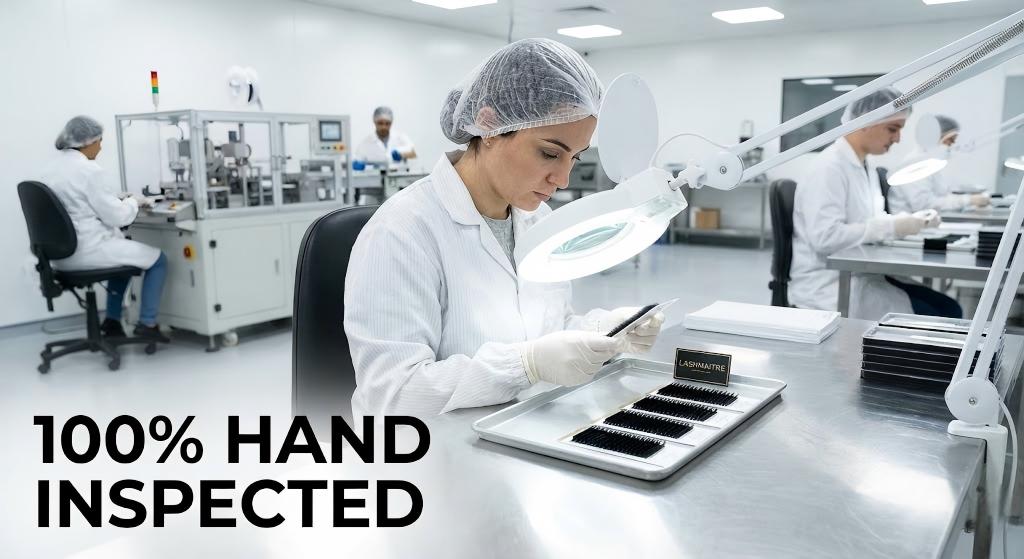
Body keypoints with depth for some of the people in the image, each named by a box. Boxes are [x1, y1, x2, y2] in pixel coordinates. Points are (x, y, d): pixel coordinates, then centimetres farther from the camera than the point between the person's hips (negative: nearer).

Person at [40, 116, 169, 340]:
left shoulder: (51, 168, 9)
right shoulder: (88, 170, -18)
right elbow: (116, 217, -16)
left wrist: (119, 200, 17)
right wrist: (133, 201, 2)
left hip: (63, 252, 9)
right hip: (87, 251, -9)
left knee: (123, 247, 34)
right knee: (158, 260, 8)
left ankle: (112, 320, 30)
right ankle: (147, 323, 9)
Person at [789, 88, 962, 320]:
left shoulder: (866, 166, 12)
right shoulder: (830, 167, -17)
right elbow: (825, 237, -26)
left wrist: (909, 220, 0)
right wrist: (891, 227, -22)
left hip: (862, 274, 9)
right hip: (831, 284, -9)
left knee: (949, 309, -3)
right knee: (931, 319, -15)